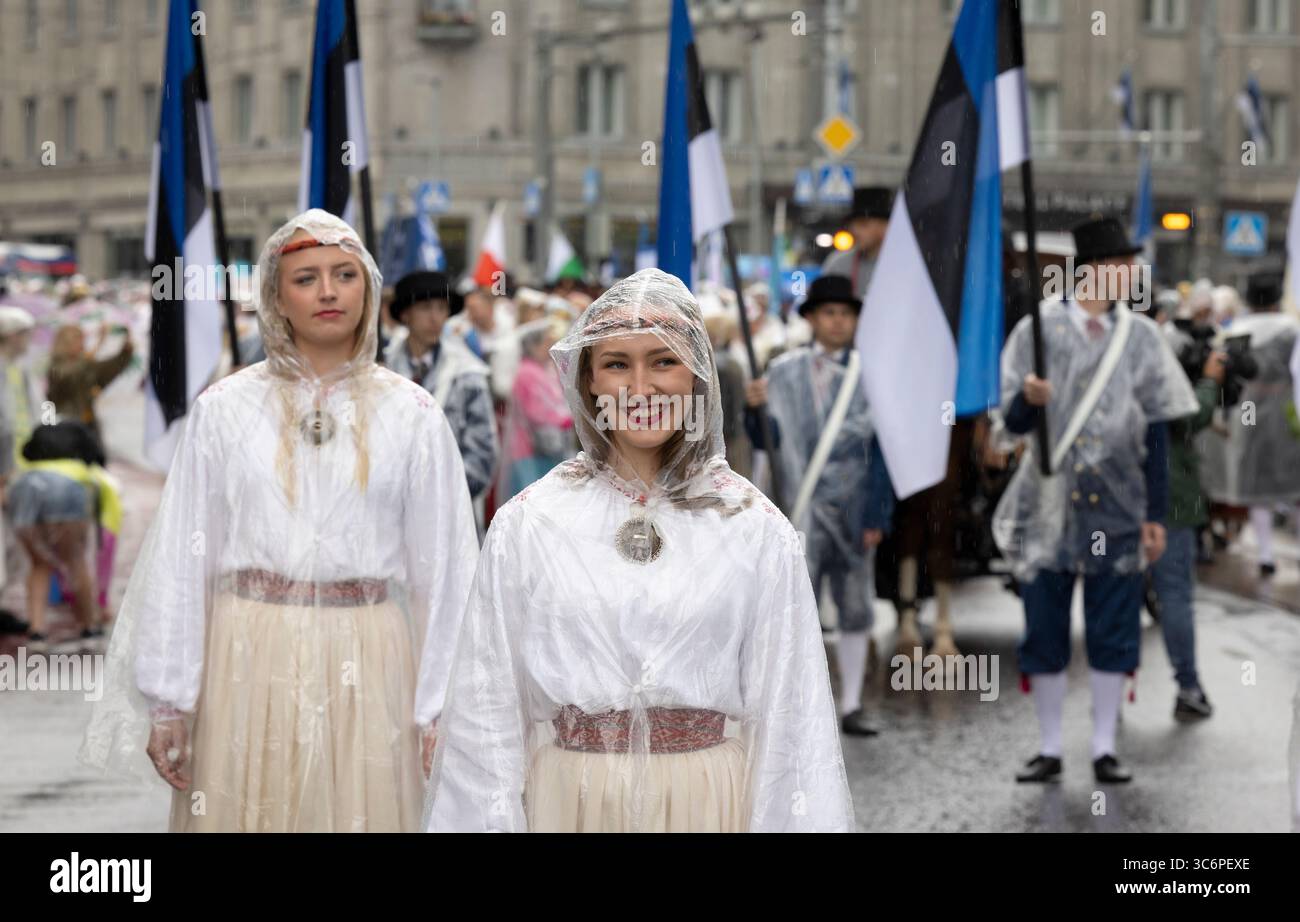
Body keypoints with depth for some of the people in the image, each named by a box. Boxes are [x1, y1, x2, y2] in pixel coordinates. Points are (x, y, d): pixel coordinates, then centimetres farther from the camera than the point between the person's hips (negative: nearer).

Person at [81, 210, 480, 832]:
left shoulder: (411, 414, 4)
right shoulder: (225, 408, 3)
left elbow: (441, 568, 4)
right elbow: (180, 559, 4)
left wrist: (437, 708, 1)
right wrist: (167, 699, 1)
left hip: (365, 663, 0)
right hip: (250, 659, 0)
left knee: (362, 813, 4)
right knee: (247, 812, 4)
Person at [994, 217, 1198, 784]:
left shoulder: (1141, 337, 5)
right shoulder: (1037, 330, 0)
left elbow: (1157, 433, 6)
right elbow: (1014, 423, -1)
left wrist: (1156, 515, 2)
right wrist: (1030, 400, -25)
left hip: (1117, 507, 1)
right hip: (1048, 505, -1)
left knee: (1113, 633, 2)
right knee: (1045, 630, 3)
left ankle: (1104, 749, 12)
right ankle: (1050, 749, 13)